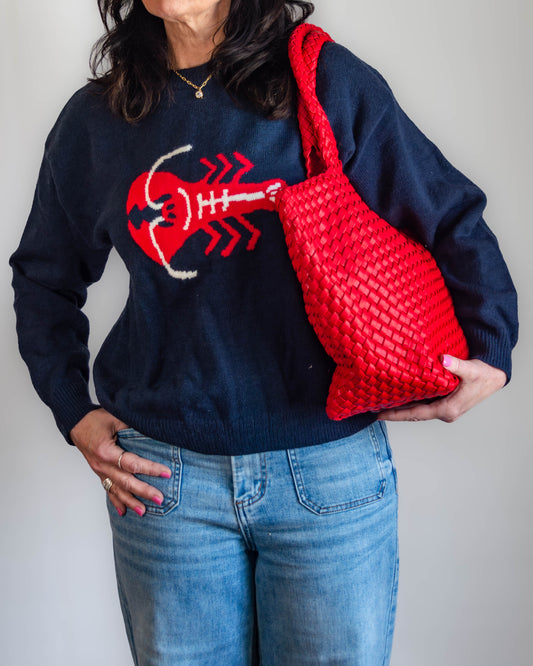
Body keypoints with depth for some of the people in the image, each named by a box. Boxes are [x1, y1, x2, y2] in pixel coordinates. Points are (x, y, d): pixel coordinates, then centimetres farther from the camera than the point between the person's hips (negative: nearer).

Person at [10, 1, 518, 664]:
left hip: (332, 469, -1)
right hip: (166, 479, 2)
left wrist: (490, 352, -6)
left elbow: (452, 221, 5)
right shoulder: (93, 120, 8)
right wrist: (73, 412, 9)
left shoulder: (329, 83, 0)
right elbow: (43, 278, 18)